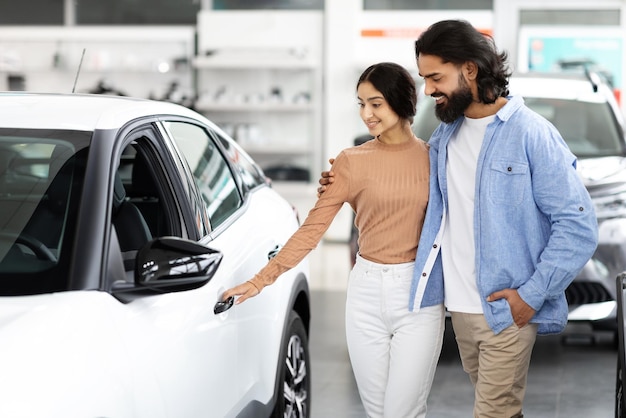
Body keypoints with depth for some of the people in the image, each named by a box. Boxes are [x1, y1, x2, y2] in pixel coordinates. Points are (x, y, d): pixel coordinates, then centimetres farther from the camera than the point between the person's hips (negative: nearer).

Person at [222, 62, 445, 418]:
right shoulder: (352, 162, 1)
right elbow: (312, 228, -1)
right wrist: (262, 279, -8)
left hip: (419, 295, -1)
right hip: (367, 294, 1)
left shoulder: (432, 158, 2)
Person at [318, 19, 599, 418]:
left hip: (506, 310, -6)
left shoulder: (531, 134, -14)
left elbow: (578, 225, -14)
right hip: (460, 306, 6)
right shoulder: (445, 134, 7)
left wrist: (532, 294, -17)